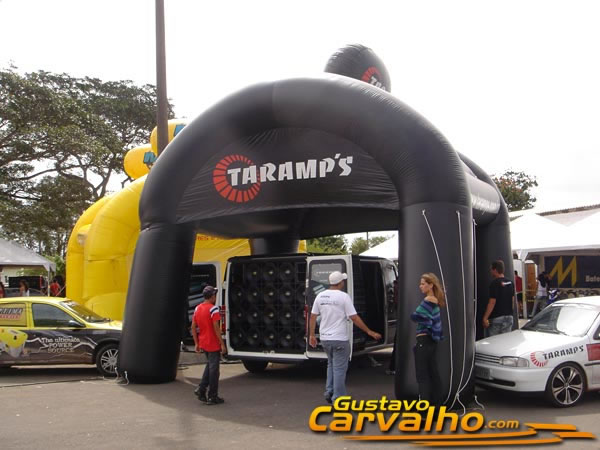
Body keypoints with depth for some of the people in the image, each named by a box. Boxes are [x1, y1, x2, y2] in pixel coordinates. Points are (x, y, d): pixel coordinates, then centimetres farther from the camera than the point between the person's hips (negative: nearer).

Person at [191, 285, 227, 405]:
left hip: (203, 344, 7)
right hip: (213, 344, -7)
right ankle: (212, 397, 9)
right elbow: (216, 328, -21)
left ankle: (201, 389, 14)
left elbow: (193, 327, 9)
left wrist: (196, 343, 14)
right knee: (214, 369, 2)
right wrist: (222, 344, -16)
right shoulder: (213, 308, -16)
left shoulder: (197, 308, 7)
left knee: (209, 365, 23)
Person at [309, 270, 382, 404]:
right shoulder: (343, 296, -12)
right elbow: (354, 318, -14)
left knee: (331, 365, 23)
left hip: (325, 338, 6)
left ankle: (329, 393, 20)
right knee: (339, 368, 2)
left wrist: (312, 335, 16)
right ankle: (337, 399, 5)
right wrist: (369, 332, -6)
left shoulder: (320, 296, 3)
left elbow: (313, 316, 7)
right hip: (340, 339, -6)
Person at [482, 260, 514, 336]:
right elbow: (512, 300, 15)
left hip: (496, 318, -7)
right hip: (509, 316, 7)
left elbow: (492, 302, -18)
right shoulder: (510, 283, 8)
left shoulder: (495, 283, -15)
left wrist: (485, 318, -17)